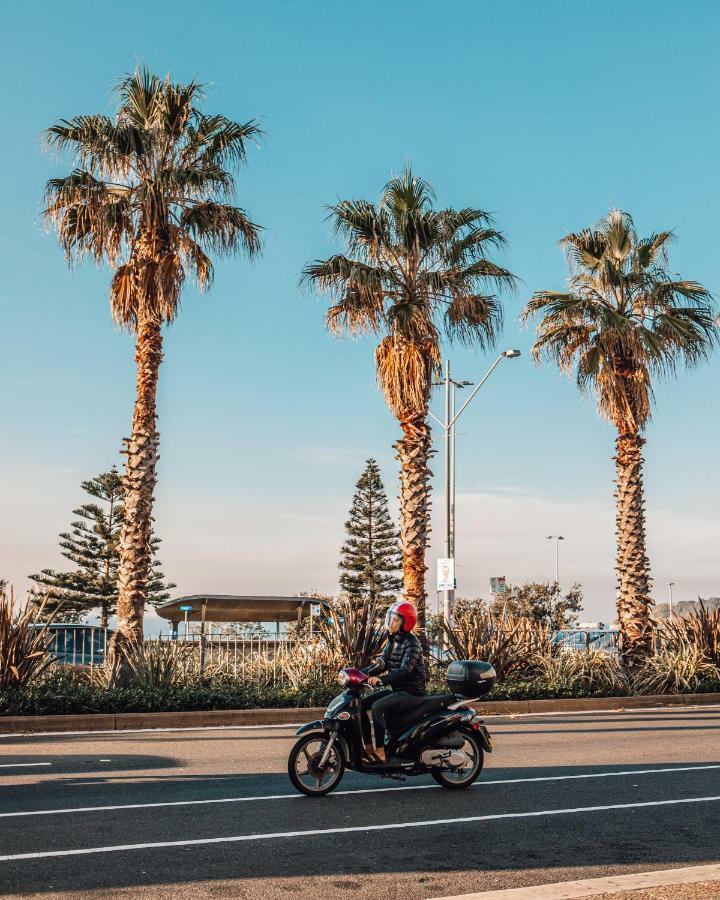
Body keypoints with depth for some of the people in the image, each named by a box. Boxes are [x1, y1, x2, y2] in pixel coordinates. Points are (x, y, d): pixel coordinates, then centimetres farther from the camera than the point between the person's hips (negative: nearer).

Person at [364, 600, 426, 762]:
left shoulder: (411, 643, -15)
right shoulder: (393, 641, 12)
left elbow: (405, 670, -28)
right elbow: (382, 663, 7)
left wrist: (382, 679, -40)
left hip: (412, 692, -9)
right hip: (398, 690, 9)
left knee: (377, 707, -28)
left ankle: (380, 751, -25)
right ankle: (367, 746, 2)